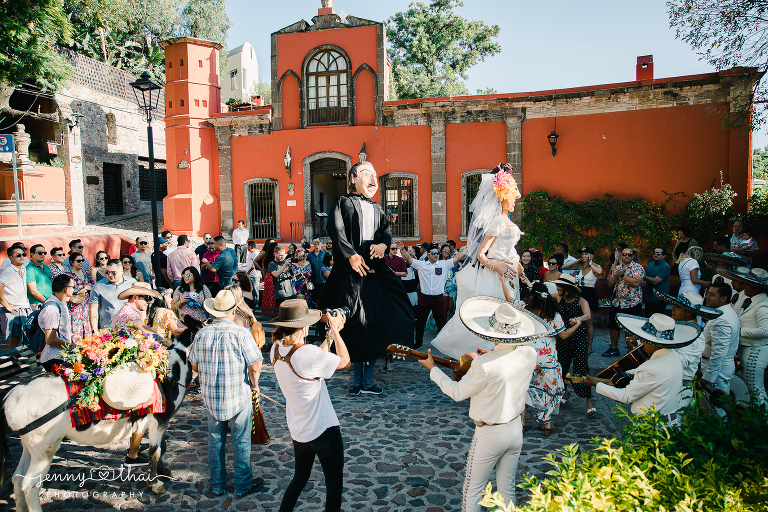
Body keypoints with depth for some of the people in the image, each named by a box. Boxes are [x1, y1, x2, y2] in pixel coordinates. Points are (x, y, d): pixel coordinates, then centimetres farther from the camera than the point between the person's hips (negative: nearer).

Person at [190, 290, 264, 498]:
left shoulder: (201, 334, -6)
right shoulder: (241, 333, -18)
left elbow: (194, 366, 5)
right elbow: (255, 365, -16)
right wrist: (254, 385, 2)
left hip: (210, 398, 4)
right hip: (238, 397, -4)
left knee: (215, 441, 18)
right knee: (241, 442, 11)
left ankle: (217, 485, 32)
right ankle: (243, 485, 24)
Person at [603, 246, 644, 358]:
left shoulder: (637, 267, -6)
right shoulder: (616, 268, 10)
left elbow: (636, 282, -21)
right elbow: (610, 284, 5)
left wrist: (622, 275, -17)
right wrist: (615, 275, -13)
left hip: (632, 303, -6)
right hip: (617, 302, 6)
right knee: (613, 326, 12)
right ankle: (613, 349, 26)